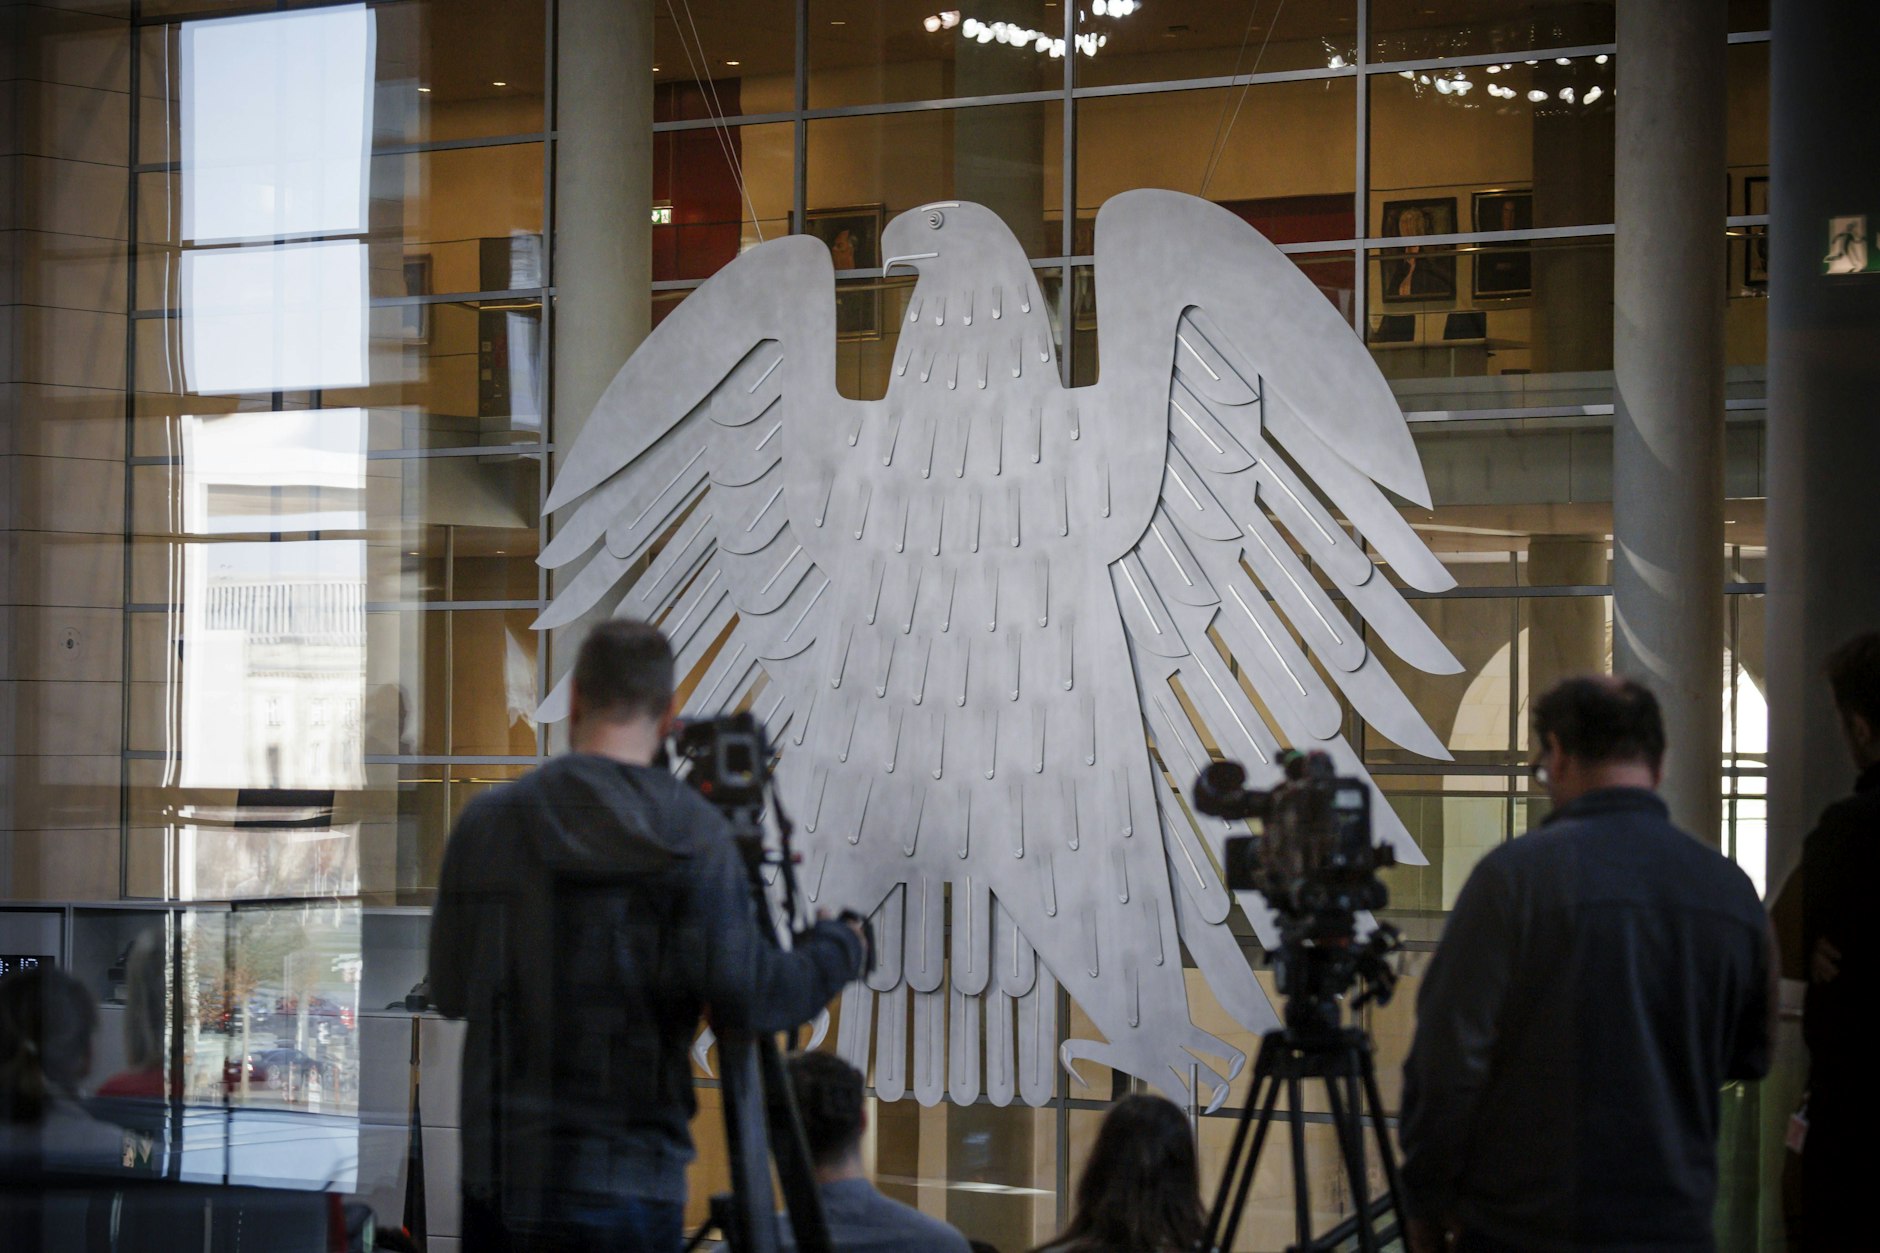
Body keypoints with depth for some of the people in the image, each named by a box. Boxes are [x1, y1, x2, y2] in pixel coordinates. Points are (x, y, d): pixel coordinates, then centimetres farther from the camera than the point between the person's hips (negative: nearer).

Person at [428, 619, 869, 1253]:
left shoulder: (485, 821, 4)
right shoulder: (691, 833, -5)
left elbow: (450, 991, 11)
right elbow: (743, 994, -11)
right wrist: (839, 948, 8)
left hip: (498, 1179, 3)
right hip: (629, 1193, -3)